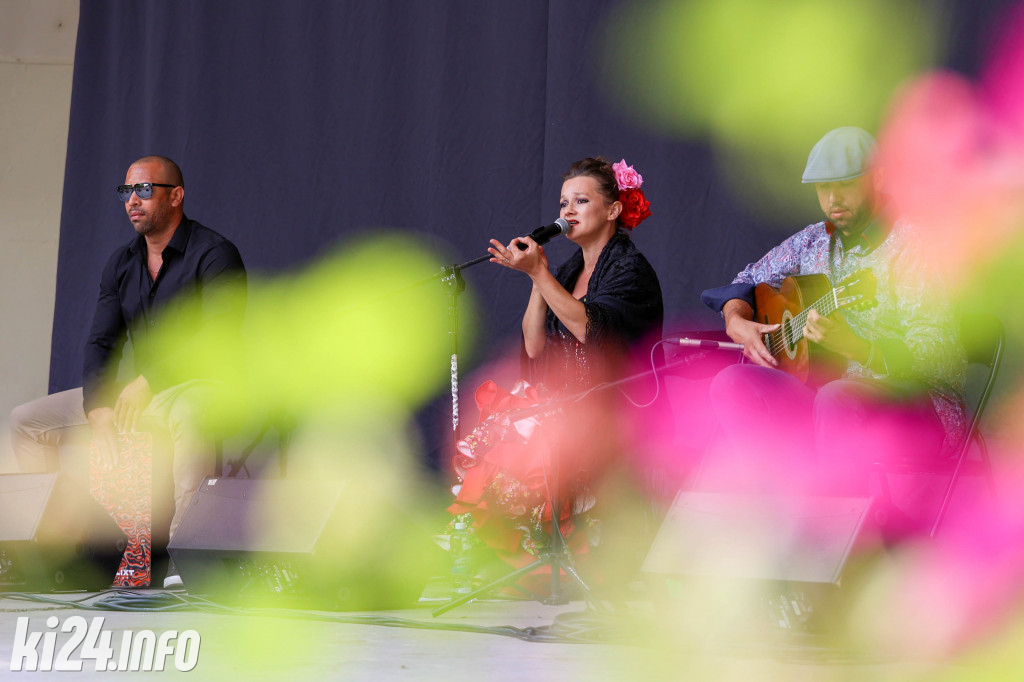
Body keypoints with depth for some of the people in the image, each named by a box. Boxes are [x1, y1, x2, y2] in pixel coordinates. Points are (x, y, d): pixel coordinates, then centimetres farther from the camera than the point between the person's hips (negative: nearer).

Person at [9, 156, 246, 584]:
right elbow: (100, 344, 2)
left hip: (204, 387, -7)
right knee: (26, 421, 4)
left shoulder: (215, 255, -11)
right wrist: (100, 415, -16)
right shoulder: (121, 264, 10)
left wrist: (149, 379, -34)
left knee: (185, 418, -44)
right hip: (142, 391, 7)